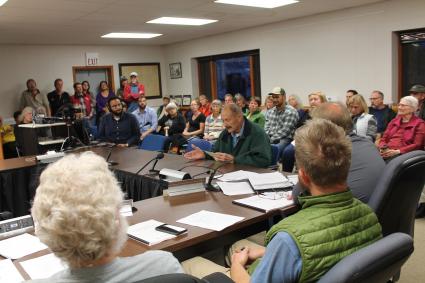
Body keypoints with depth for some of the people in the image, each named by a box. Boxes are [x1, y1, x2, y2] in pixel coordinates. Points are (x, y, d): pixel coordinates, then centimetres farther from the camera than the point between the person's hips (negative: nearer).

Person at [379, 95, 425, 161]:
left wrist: (398, 151, -17)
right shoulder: (394, 121, 22)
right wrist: (383, 149, -5)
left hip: (403, 154, -4)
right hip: (387, 153, 5)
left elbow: (417, 145, -5)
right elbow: (383, 139, 18)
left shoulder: (419, 124, 5)